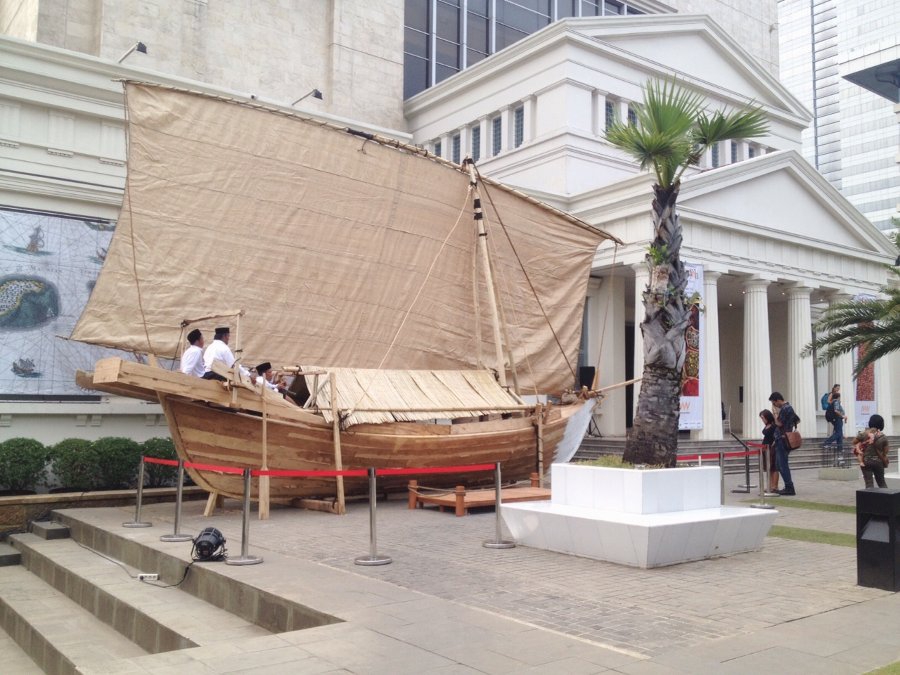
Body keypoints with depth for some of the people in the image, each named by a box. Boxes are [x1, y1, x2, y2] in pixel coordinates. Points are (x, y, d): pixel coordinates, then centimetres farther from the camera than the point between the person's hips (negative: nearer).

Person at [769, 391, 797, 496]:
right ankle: (788, 487, 17)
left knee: (782, 464, -7)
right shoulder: (789, 407, 16)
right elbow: (797, 420, 25)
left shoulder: (784, 409, -15)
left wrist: (775, 412, -9)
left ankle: (789, 488, -6)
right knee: (779, 464, 14)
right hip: (786, 439, 10)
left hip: (782, 439, -10)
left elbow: (779, 423, -18)